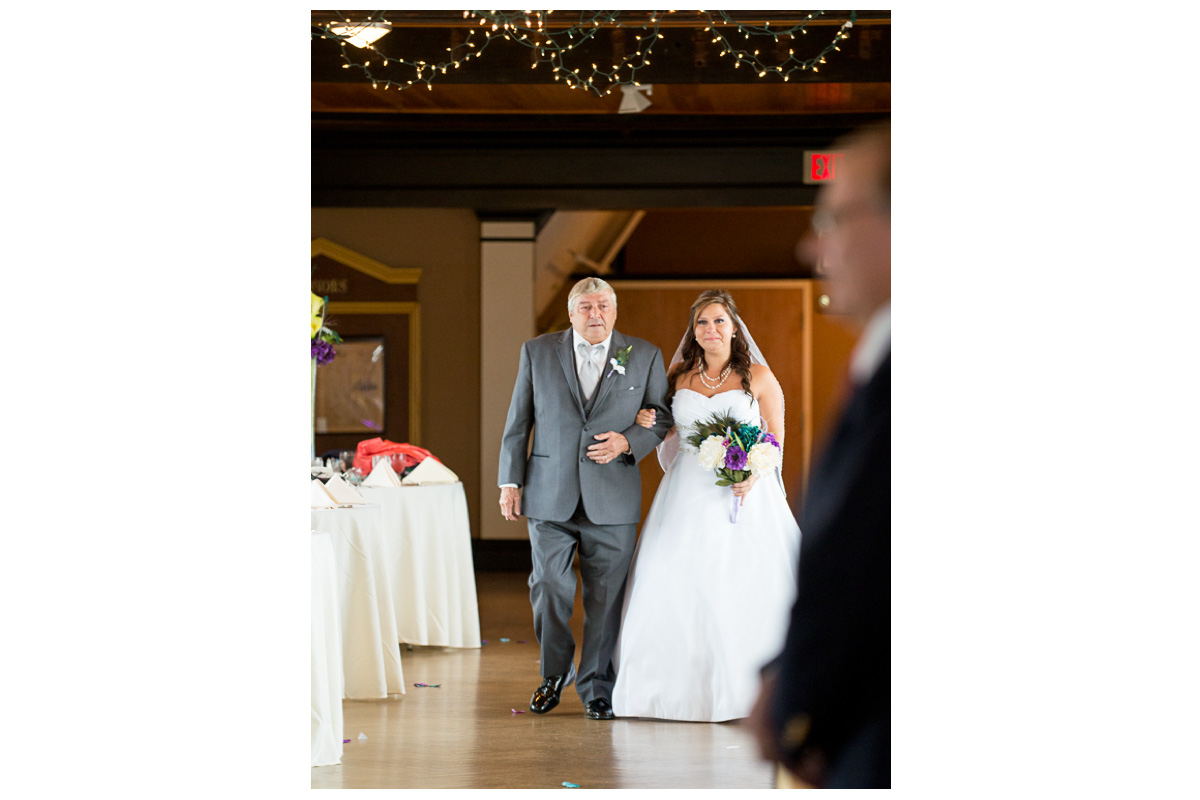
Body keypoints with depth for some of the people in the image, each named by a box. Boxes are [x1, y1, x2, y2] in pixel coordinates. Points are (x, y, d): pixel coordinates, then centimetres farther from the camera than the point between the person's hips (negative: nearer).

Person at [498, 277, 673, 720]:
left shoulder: (645, 356, 5)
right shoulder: (537, 352, 6)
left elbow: (663, 418, 9)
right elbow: (518, 421, 8)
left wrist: (627, 443, -9)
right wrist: (510, 481, 4)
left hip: (613, 498, 0)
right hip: (550, 495, 0)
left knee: (606, 595, 2)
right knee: (549, 587, 0)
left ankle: (597, 686, 14)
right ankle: (555, 672, 22)